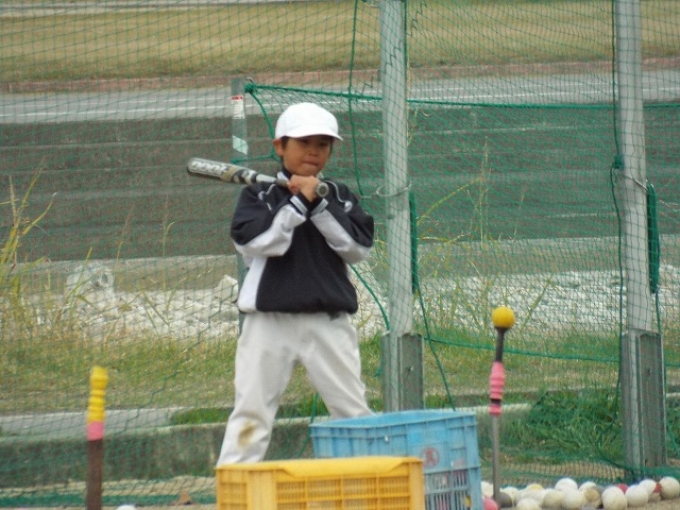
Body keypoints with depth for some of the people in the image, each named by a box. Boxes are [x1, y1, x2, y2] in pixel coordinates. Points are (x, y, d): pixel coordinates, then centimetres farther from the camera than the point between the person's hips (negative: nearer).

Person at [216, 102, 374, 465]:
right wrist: (299, 202, -13)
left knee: (354, 412, 2)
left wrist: (319, 206, -9)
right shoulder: (258, 195, 5)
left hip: (328, 322, 2)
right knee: (251, 412, -5)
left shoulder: (340, 197, 12)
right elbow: (255, 241, -13)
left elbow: (359, 247, -2)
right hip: (269, 321, -2)